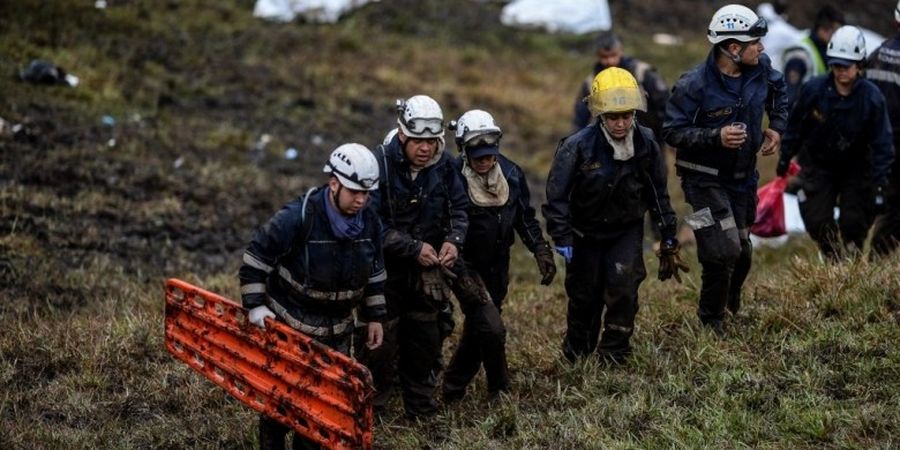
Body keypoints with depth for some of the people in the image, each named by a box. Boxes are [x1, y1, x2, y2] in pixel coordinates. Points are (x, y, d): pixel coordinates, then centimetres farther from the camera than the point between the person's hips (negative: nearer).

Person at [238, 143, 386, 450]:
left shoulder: (370, 223, -5)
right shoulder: (296, 218, -25)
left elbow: (375, 273, 10)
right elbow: (255, 258, -17)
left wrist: (374, 317, 12)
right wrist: (255, 306, -20)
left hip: (337, 330, 6)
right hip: (289, 325, -5)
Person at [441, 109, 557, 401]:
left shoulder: (511, 174, -2)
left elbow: (525, 218, 10)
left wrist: (541, 251, 1)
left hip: (498, 267, 6)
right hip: (467, 266, -6)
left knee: (477, 331, 15)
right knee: (491, 328, -16)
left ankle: (453, 389, 33)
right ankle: (500, 393, 2)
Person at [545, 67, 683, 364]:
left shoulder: (646, 144, -12)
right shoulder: (578, 147, -24)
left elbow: (658, 194, 3)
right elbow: (557, 196, -17)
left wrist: (668, 239, 7)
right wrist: (562, 239, -23)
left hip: (627, 230, 1)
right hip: (587, 232, -1)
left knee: (623, 284, -17)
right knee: (585, 295, 8)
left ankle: (614, 353, 0)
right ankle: (576, 355, 31)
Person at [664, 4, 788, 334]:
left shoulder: (760, 69, -6)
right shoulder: (694, 85, -24)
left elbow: (778, 91, 18)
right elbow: (673, 132, -20)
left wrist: (776, 128, 6)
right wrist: (716, 137, -31)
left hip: (743, 178, 6)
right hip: (706, 180, -6)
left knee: (742, 250, 18)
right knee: (725, 251, -16)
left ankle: (731, 301, 48)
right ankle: (711, 321, 7)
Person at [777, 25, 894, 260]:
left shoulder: (872, 97, -20)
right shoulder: (813, 89, -19)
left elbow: (882, 143, -13)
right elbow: (795, 126, -1)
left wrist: (879, 185, -16)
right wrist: (785, 158, 7)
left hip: (856, 167, -1)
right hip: (818, 163, 1)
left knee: (854, 223, -3)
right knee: (818, 222, -4)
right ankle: (834, 260, 22)